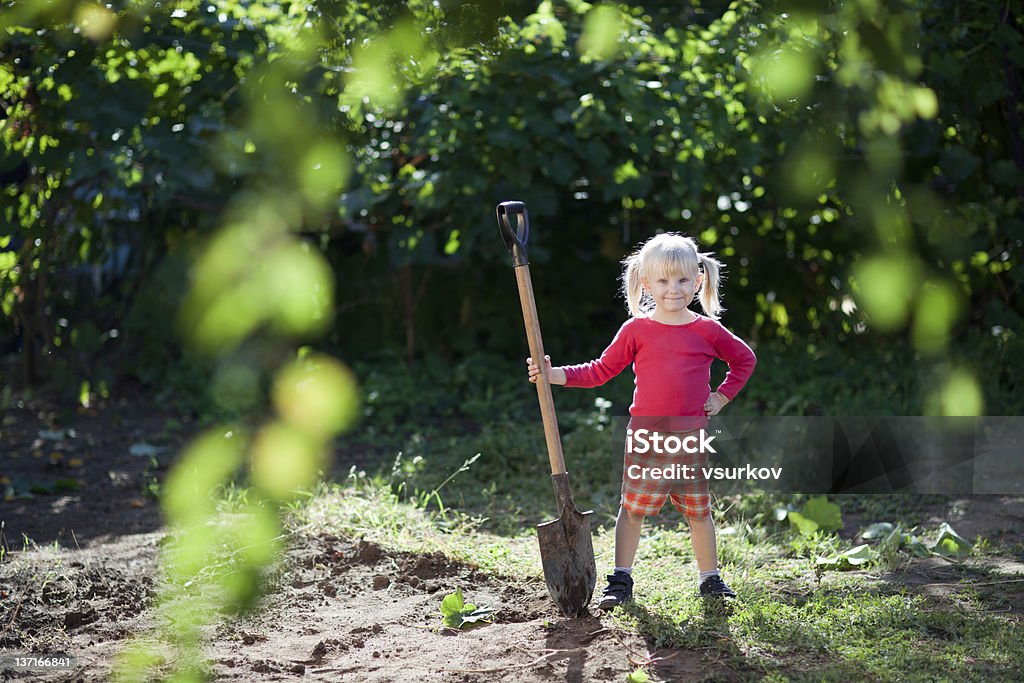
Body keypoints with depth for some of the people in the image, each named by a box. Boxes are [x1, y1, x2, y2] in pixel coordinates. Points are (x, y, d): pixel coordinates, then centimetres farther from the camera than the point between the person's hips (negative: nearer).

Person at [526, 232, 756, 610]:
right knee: (633, 507, 2)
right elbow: (601, 371, 4)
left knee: (699, 511, 8)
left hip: (691, 437, 1)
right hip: (645, 436, -1)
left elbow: (745, 359, 17)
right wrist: (554, 374, -4)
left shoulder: (707, 330, 2)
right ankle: (621, 580, 10)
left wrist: (722, 397, 8)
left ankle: (710, 579, 20)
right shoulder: (636, 330, 1)